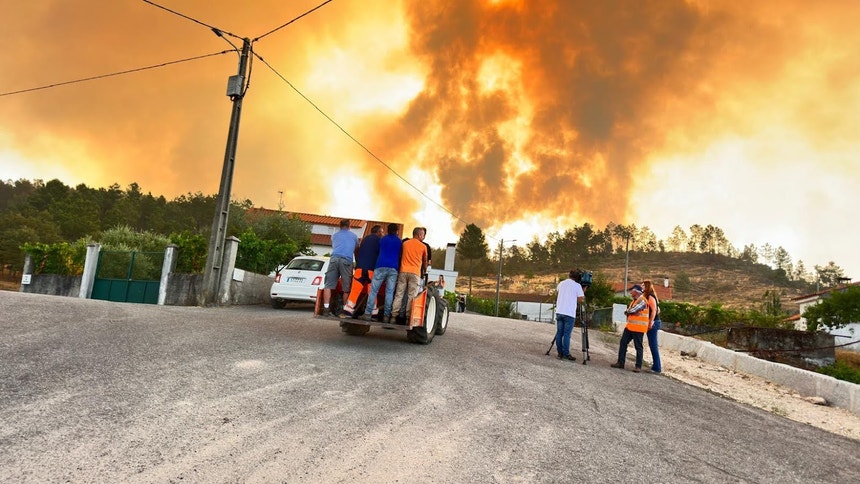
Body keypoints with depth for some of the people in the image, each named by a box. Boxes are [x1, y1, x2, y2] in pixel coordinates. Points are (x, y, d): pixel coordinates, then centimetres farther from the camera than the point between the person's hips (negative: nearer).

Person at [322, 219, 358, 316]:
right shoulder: (354, 236, 25)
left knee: (328, 285, 0)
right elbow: (356, 250, 36)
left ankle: (326, 308, -9)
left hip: (334, 259, 1)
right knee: (346, 287, 4)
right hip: (347, 261, -1)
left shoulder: (334, 235, 28)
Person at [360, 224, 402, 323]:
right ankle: (386, 316, -4)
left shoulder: (382, 239, 17)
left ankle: (368, 314, -7)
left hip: (381, 266, 0)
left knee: (373, 290, -1)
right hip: (393, 268, 0)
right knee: (389, 292, 0)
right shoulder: (399, 242, 15)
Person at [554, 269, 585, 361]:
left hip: (559, 311, 4)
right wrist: (583, 291, 13)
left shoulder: (561, 284, 13)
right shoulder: (577, 286, -2)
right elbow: (581, 299, -3)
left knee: (559, 333, 6)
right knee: (566, 334, -4)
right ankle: (566, 354, -4)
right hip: (569, 313, -4)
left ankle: (560, 353, 8)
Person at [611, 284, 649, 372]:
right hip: (630, 326, 9)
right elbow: (627, 311, 14)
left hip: (638, 328, -9)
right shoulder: (634, 301, 18)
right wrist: (629, 312, -8)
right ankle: (620, 362, 11)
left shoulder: (642, 301, -13)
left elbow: (632, 310, -20)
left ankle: (638, 366, 6)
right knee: (623, 343, 6)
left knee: (638, 347, -1)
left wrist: (627, 311, 1)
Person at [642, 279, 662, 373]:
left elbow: (654, 310, -20)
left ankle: (657, 367, -3)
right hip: (653, 322, 10)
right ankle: (656, 365, 21)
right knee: (653, 345, 14)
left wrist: (651, 323, -21)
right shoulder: (647, 296, 15)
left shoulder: (650, 296, -13)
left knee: (653, 345, -6)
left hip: (653, 323, -10)